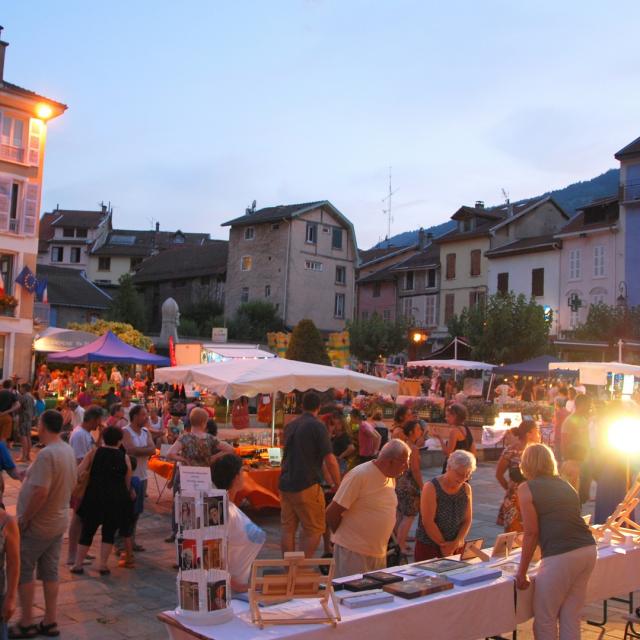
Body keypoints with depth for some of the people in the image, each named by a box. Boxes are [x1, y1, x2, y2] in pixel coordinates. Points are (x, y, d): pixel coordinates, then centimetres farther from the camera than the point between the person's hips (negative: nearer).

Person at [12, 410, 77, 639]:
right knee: (50, 572, 14)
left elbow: (41, 492, -29)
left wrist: (23, 519, -18)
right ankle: (50, 622, 22)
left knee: (23, 572, 7)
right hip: (58, 521, 8)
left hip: (36, 525, -8)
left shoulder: (46, 454, -25)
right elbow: (72, 482, 13)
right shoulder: (68, 450, 3)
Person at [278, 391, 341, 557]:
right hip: (306, 486, -7)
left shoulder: (290, 426, 12)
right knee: (314, 530, 3)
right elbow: (330, 460, -16)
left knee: (288, 529, 11)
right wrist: (337, 485, -3)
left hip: (285, 485, 7)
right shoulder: (317, 426, -9)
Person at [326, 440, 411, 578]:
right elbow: (332, 513, -15)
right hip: (353, 552, -8)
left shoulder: (391, 477, 7)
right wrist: (343, 535, -1)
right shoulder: (358, 476, -18)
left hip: (379, 553, 8)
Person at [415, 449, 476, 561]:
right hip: (428, 547, -4)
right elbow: (428, 522, -17)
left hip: (456, 548, 4)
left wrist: (458, 542, -10)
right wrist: (442, 544, -12)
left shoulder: (466, 489, 3)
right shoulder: (431, 488, -13)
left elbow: (467, 520, 4)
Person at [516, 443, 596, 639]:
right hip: (589, 549, 7)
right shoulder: (564, 484, 18)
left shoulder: (526, 488, 0)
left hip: (561, 555, -7)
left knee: (545, 618, 8)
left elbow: (531, 533, -4)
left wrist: (521, 572, 3)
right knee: (571, 617, 16)